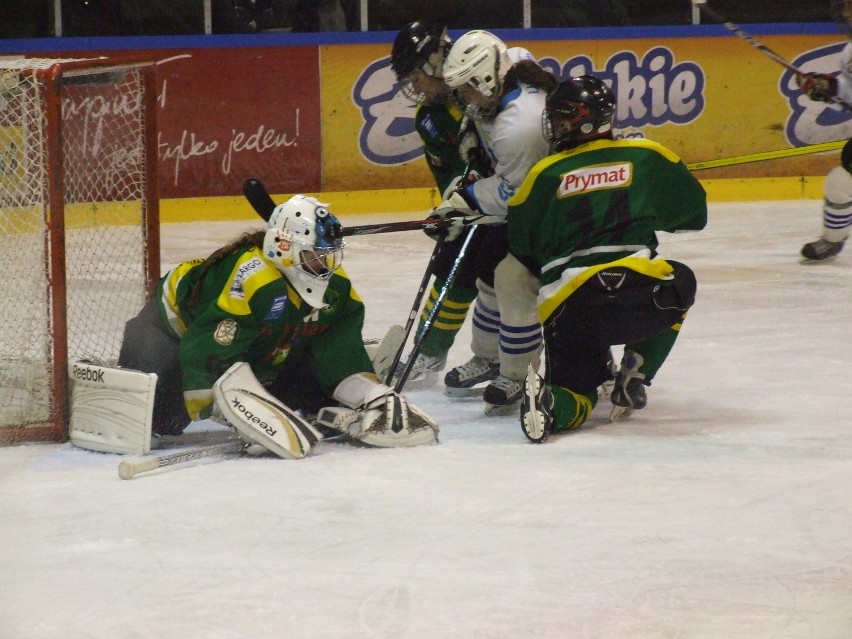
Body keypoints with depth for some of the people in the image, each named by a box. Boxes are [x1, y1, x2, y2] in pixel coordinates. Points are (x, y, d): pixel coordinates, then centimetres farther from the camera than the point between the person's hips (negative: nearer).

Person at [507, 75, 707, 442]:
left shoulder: (544, 175, 12)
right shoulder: (646, 157, 12)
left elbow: (522, 251, 16)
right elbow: (694, 214, 23)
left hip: (564, 307, 1)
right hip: (635, 292, -1)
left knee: (575, 394, 19)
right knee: (679, 284, 33)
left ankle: (549, 402, -19)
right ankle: (631, 382, 19)